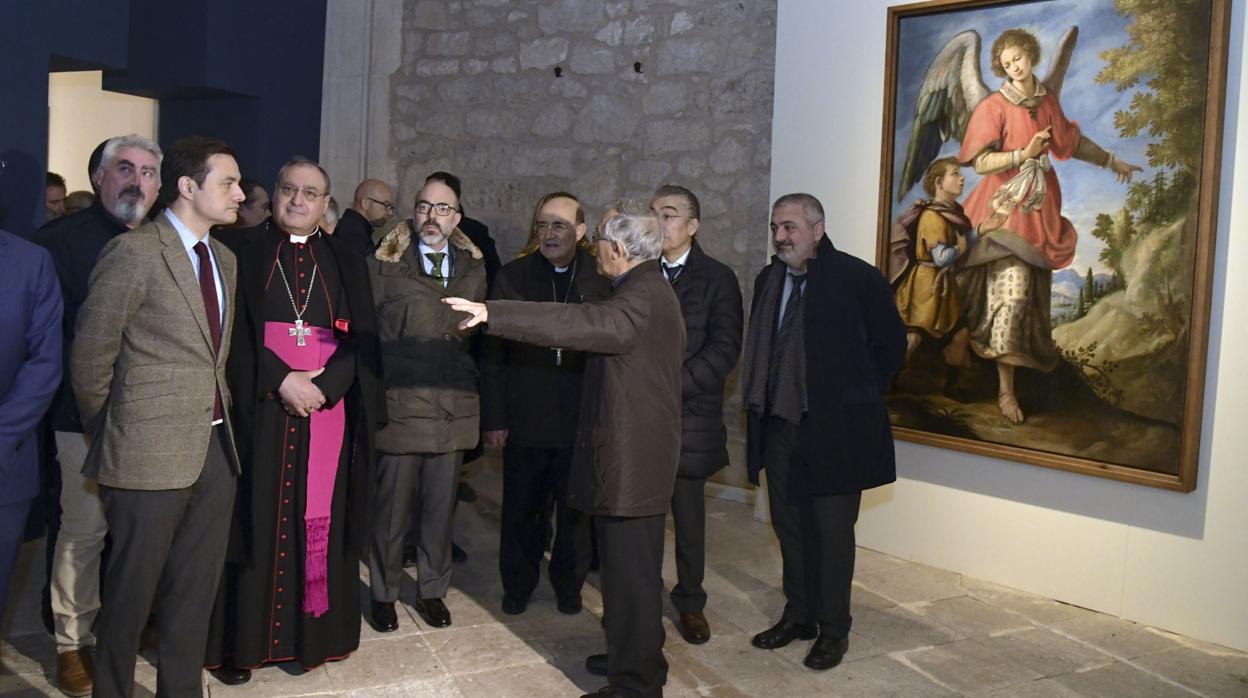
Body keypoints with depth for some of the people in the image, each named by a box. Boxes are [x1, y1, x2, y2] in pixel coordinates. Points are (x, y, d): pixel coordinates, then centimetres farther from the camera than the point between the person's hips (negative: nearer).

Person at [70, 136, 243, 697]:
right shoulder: (134, 252, -11)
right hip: (150, 454, -6)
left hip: (214, 447, 7)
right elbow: (90, 355, -7)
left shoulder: (223, 259, 12)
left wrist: (217, 416, 9)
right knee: (132, 593, 8)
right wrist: (108, 433, 3)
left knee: (196, 590, 14)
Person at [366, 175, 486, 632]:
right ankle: (384, 593, 27)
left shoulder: (473, 269, 8)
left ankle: (432, 589, 30)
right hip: (399, 405, -3)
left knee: (441, 507, 13)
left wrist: (491, 408, 6)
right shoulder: (383, 266, -2)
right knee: (391, 508, 8)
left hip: (454, 407, 3)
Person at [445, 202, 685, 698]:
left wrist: (492, 313, -38)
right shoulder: (649, 289, 15)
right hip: (636, 452, 11)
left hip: (631, 458, -11)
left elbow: (581, 324, -34)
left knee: (631, 572, -1)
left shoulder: (641, 296, -19)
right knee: (631, 568, 21)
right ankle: (634, 655, 35)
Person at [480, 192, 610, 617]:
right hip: (525, 418, 0)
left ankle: (569, 584, 32)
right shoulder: (513, 277, -1)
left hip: (582, 419, 0)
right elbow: (494, 351, -1)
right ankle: (518, 584, 31)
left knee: (575, 510, 13)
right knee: (521, 509, 11)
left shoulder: (601, 279, -2)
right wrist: (494, 417, -4)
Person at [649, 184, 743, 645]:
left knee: (688, 515, 9)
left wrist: (671, 384, -16)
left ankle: (690, 602, 25)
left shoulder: (716, 278, 0)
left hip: (689, 414, -2)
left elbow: (724, 349, -8)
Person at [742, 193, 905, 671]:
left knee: (831, 532, 3)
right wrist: (762, 402, 10)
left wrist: (856, 398, 0)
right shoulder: (768, 280, 8)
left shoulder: (857, 278, -10)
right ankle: (798, 616, 30)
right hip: (779, 424, 6)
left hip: (834, 429, -6)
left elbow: (891, 345, -3)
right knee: (789, 525, 14)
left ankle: (833, 631, 18)